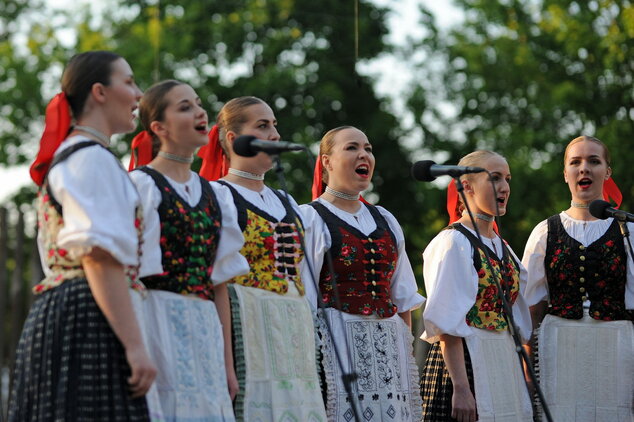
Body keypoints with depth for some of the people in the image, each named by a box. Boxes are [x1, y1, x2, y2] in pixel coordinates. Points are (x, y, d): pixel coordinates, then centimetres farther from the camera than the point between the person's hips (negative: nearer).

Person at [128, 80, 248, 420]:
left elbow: (219, 281, 14)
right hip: (160, 327, -6)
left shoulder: (209, 193, 16)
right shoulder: (141, 185, -3)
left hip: (204, 335, 6)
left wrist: (227, 362, 11)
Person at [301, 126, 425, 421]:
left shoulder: (384, 220, 17)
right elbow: (302, 299, -7)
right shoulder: (310, 218, -1)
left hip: (389, 348, 6)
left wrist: (408, 355, 12)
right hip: (337, 344, -6)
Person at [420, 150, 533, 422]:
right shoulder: (454, 242, -10)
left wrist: (525, 373, 13)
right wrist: (460, 387, -22)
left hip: (504, 364, 8)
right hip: (465, 363, -8)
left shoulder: (501, 247, 14)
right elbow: (447, 325, -16)